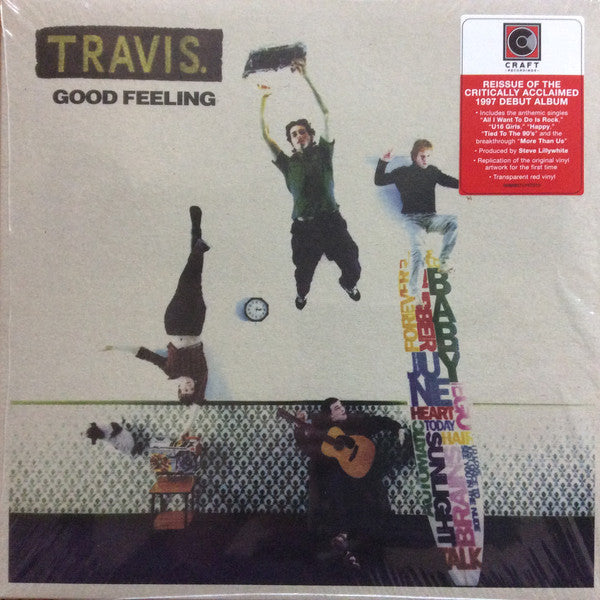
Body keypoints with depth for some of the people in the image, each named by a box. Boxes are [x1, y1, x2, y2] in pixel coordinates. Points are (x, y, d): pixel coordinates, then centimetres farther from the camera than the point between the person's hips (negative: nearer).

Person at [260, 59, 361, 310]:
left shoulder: (323, 153, 7)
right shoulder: (288, 163, 8)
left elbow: (325, 114, 2)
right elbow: (266, 136, 4)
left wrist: (306, 78, 0)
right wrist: (263, 102, 5)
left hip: (331, 221, 0)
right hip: (304, 226, 0)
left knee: (352, 268, 4)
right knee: (304, 273, 11)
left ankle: (348, 284, 40)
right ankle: (301, 294, 46)